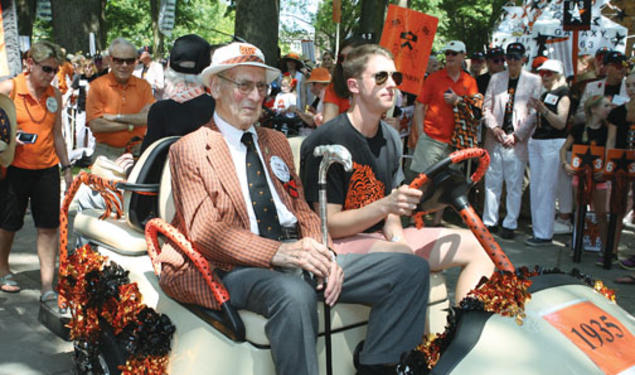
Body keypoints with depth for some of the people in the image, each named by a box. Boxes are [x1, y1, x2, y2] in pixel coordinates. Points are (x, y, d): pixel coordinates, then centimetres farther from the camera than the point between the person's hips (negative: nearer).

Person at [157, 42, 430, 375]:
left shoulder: (276, 142, 24)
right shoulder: (189, 150, 3)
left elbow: (302, 209, 18)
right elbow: (205, 230, -9)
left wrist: (322, 254, -4)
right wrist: (278, 253, -22)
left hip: (297, 254, 7)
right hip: (240, 268, -6)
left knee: (411, 269, -8)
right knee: (294, 294, -41)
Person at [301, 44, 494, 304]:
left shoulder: (391, 138, 10)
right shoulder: (325, 142, -14)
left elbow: (390, 214, 14)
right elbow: (328, 224, -16)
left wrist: (396, 233, -9)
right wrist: (386, 205, -27)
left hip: (380, 236, 8)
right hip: (339, 244, -8)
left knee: (476, 245, -2)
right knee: (401, 255, -37)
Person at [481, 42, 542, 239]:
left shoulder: (534, 81, 2)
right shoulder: (496, 79, 12)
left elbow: (534, 113, -2)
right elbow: (487, 107, 11)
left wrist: (517, 135, -9)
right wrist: (494, 128, -5)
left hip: (518, 140, -3)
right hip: (495, 139, 3)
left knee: (514, 184, 1)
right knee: (492, 182, 7)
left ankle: (510, 224, 10)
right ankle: (490, 221, 16)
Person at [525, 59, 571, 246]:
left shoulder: (563, 94, -6)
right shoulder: (544, 95, 17)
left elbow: (561, 123, -17)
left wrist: (543, 109, -27)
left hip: (553, 144, -8)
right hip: (536, 143, 8)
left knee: (546, 190, -9)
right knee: (535, 188, 10)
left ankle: (544, 234, -5)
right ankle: (538, 228, 18)